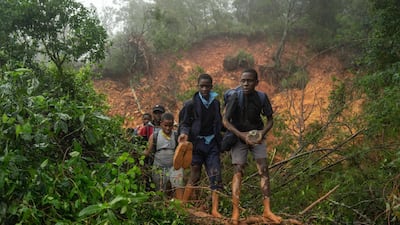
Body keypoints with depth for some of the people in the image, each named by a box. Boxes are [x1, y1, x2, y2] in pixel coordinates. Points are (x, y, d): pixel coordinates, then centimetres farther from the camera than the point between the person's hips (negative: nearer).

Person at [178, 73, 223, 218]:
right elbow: (184, 123, -4)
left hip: (212, 143, 4)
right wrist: (184, 133, -24)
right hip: (197, 143, -4)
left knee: (216, 176, -4)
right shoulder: (191, 104, -6)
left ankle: (215, 209, -2)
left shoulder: (215, 103, 7)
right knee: (194, 176, 0)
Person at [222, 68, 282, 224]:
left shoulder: (262, 97, -12)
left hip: (257, 136, 3)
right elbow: (225, 121, -18)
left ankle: (267, 210, -2)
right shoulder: (235, 97, -19)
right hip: (238, 137, -2)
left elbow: (270, 119, -4)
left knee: (264, 170, -5)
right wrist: (241, 135, -28)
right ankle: (235, 212, -6)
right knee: (238, 172, -8)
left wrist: (263, 132, -24)